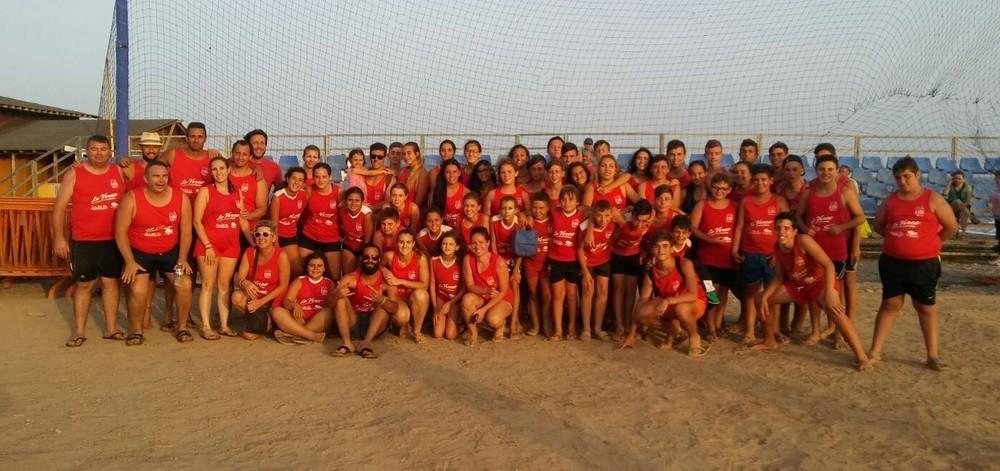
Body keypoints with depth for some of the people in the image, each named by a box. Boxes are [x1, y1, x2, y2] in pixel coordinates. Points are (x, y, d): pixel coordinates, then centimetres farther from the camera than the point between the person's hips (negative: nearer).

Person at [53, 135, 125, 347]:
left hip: (113, 240, 2)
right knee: (84, 284, 4)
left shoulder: (119, 172, 6)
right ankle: (79, 331, 12)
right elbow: (59, 207, -3)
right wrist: (59, 237, -8)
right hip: (83, 241, -2)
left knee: (111, 282, 7)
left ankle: (111, 328, 15)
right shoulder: (74, 174, -2)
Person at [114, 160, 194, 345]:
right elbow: (120, 231, -11)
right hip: (140, 253, -2)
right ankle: (136, 330, 9)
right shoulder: (132, 199, -16)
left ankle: (182, 328, 9)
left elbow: (186, 230, -2)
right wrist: (130, 262, -13)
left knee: (185, 284, -10)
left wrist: (182, 258, -7)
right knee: (138, 290, -16)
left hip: (171, 252, 2)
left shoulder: (181, 198, -9)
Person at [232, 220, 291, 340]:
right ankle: (259, 318, -3)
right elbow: (239, 279, -8)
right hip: (253, 295, 4)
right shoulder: (249, 253, -6)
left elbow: (283, 286, -14)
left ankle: (265, 321, 13)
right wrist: (244, 283, -33)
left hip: (271, 299, -4)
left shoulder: (281, 256, -18)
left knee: (249, 334, -19)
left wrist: (261, 302, -18)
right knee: (236, 296, -30)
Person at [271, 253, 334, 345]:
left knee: (329, 312, -30)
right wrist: (294, 305, -23)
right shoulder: (299, 281, 13)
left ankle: (292, 333, -33)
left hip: (319, 324, -1)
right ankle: (314, 336, -32)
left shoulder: (329, 283, 13)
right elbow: (286, 301, 1)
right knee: (277, 311, -22)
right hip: (298, 321, 1)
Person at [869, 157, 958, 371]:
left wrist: (929, 243, 7)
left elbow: (951, 227, 1)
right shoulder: (890, 200, 5)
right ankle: (875, 351, 9)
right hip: (892, 262, 2)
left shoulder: (933, 199, -3)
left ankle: (933, 355, 15)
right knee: (890, 305, 7)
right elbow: (878, 225, 15)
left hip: (924, 264, -2)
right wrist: (898, 240, 9)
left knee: (927, 307, 7)